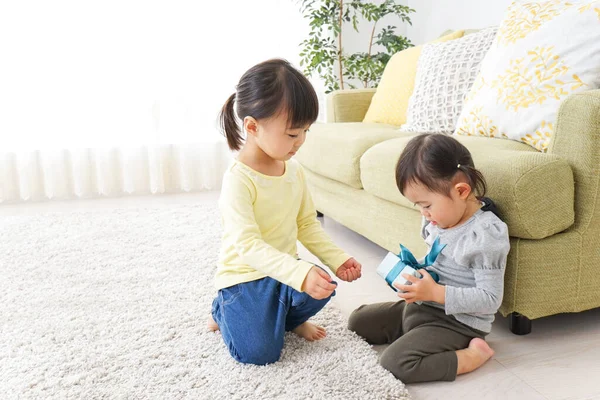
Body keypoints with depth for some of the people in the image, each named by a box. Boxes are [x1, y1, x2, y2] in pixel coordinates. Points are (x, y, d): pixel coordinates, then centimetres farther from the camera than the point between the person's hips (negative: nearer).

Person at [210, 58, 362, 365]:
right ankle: (224, 312, 21)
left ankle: (287, 318, 14)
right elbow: (248, 245, -33)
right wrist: (300, 275, -44)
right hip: (244, 276, -5)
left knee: (323, 288, -21)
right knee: (261, 354, -10)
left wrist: (337, 259, -6)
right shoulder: (238, 179, -25)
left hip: (284, 269, 6)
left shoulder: (294, 170, -2)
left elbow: (307, 225, 7)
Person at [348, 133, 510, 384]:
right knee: (358, 320, 14)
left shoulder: (487, 235, -25)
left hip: (456, 321, -9)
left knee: (394, 364, -25)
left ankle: (472, 355, -10)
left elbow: (490, 299, -24)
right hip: (421, 306, 9)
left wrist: (436, 293, -28)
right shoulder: (439, 217, 0)